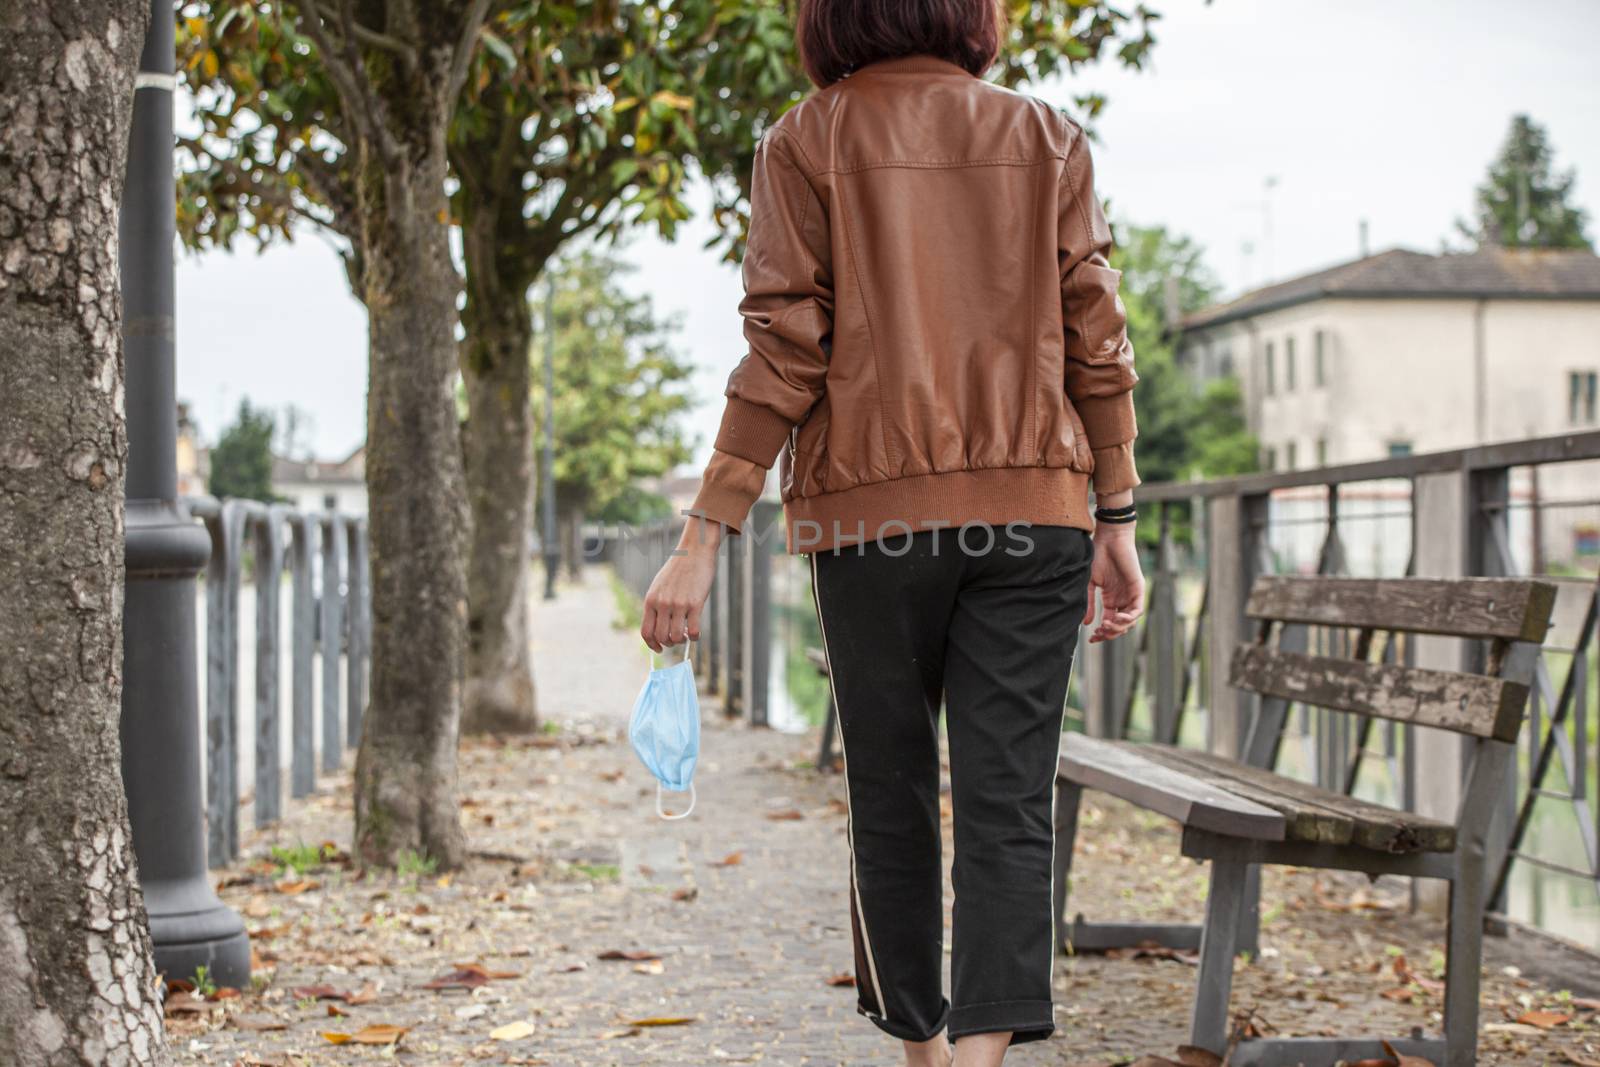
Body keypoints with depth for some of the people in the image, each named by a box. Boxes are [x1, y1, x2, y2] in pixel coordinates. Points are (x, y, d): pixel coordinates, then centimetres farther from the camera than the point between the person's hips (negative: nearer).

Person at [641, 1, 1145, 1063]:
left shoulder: (807, 142, 3)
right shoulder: (1050, 138, 9)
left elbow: (786, 354, -6)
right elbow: (1097, 342, 4)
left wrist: (705, 539, -5)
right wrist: (1117, 520, 10)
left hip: (874, 507, -1)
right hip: (1032, 501, 1)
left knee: (890, 796, 13)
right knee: (1008, 802, -3)